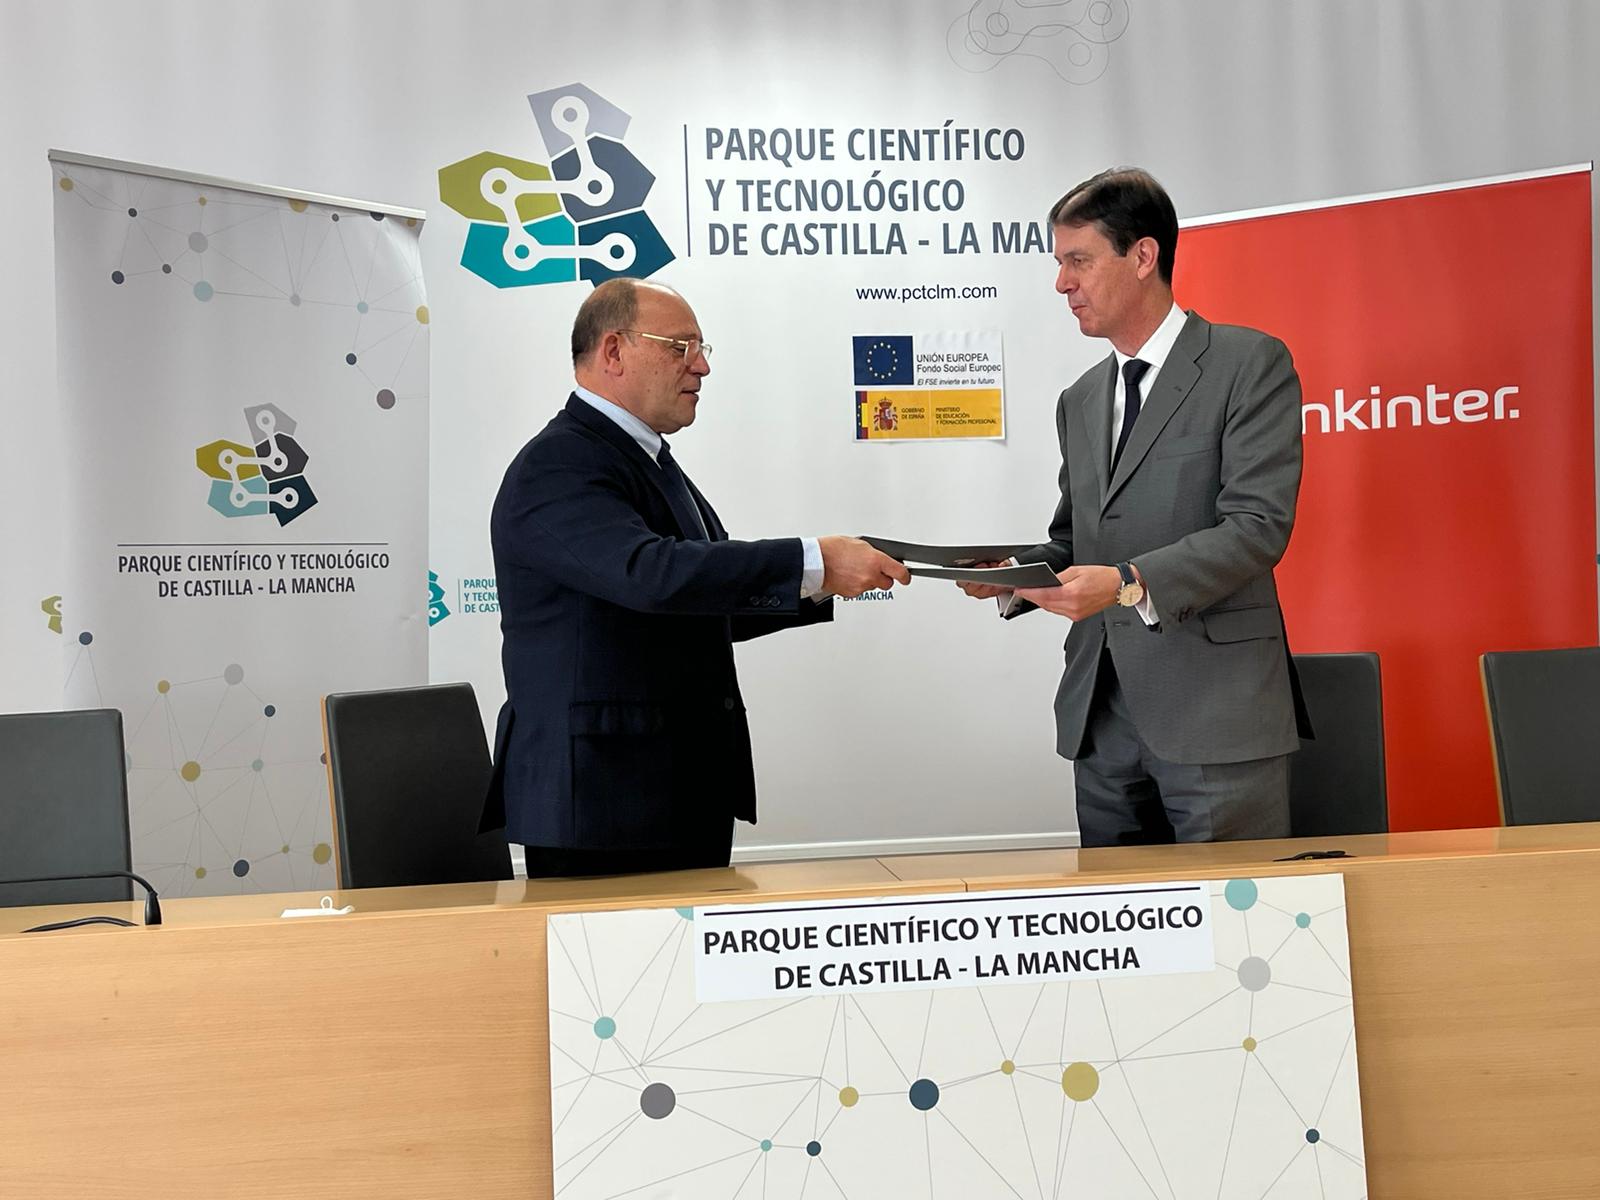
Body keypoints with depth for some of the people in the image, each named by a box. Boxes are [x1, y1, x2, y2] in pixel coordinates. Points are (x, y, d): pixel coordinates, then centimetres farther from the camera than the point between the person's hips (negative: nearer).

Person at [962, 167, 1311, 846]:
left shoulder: (1250, 364, -2)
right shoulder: (1079, 402, 20)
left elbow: (1259, 526, -12)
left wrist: (1131, 583, -23)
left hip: (1214, 712, -6)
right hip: (1100, 714, 6)